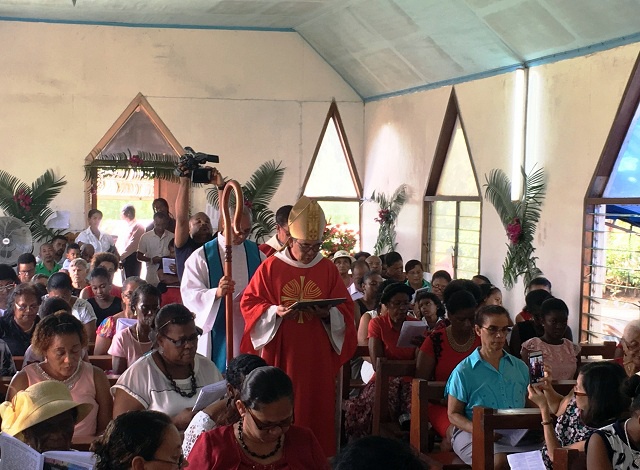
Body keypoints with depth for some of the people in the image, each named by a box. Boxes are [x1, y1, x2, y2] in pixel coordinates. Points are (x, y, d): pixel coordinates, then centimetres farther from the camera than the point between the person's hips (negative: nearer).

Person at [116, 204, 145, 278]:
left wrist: (121, 257, -18)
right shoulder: (126, 227, 18)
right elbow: (118, 244, 18)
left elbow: (132, 245, -18)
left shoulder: (137, 226, -10)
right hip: (124, 259, 9)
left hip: (132, 259, -9)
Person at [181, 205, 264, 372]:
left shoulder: (256, 254, 9)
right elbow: (189, 294, -12)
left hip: (250, 332, 3)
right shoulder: (202, 257, -3)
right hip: (216, 332, -3)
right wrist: (216, 293, -30)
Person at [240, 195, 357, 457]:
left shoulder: (328, 270, 4)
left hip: (317, 356, 2)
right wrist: (276, 311, -18)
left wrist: (327, 314, -16)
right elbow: (249, 303, -1)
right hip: (281, 355, -2)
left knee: (316, 408, 5)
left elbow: (345, 310, 5)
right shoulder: (270, 267, -2)